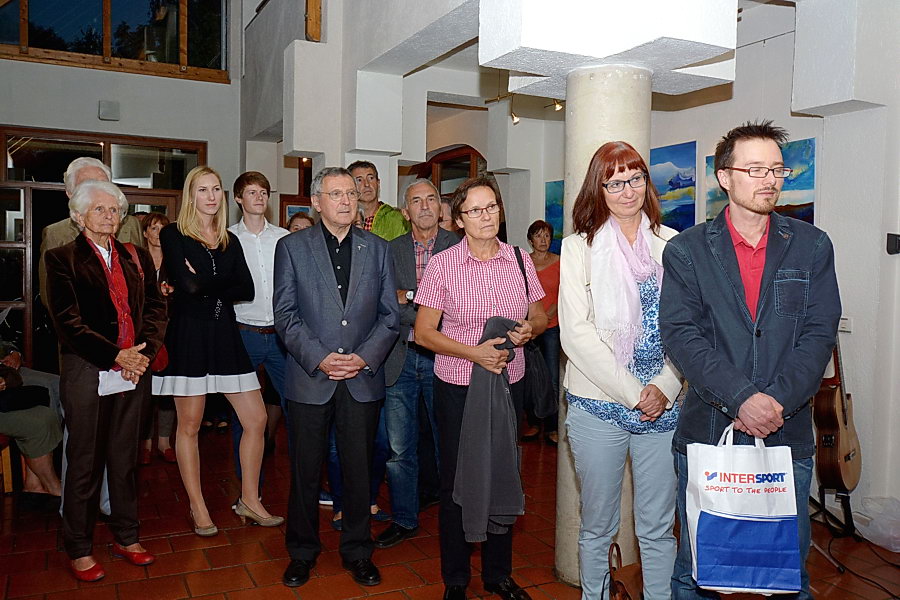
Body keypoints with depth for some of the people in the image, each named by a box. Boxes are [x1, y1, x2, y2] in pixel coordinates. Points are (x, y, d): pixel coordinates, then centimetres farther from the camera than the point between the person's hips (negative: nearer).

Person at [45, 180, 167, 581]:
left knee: (125, 458, 13)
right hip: (86, 372, -3)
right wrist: (116, 356, -16)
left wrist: (144, 352, -10)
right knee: (85, 461, 5)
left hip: (134, 371, 4)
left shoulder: (137, 258, 12)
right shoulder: (62, 258, 0)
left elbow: (156, 308, 7)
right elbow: (68, 320, -9)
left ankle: (126, 537, 26)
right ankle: (78, 548, 19)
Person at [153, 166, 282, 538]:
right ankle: (198, 509, 17)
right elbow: (188, 284, -15)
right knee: (189, 424, 3)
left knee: (256, 419, 1)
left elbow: (247, 290, 1)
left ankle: (249, 501, 16)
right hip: (188, 336, -5)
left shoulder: (230, 241, 14)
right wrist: (224, 284, -3)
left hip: (225, 336, 5)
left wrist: (204, 287, -9)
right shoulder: (173, 235, 0)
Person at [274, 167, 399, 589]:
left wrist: (366, 356, -8)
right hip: (309, 379, -1)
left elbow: (390, 314, 5)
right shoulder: (291, 247, 3)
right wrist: (318, 358, -13)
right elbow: (285, 314, -2)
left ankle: (357, 551, 27)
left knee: (359, 470, 9)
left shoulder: (377, 248, 8)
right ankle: (302, 552, 28)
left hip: (363, 380, 2)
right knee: (305, 471, 9)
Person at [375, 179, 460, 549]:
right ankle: (404, 519, 26)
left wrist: (406, 297, -12)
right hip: (401, 360, 2)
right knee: (399, 448, 10)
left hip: (441, 358, -2)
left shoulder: (458, 247, 1)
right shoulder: (391, 250, 7)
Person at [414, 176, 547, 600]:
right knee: (456, 481, 8)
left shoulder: (519, 259, 2)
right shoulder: (442, 264, -7)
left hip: (509, 384, 3)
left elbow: (540, 315, 12)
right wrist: (474, 353, -20)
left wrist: (530, 329, -11)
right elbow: (423, 332, -7)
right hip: (457, 387, -3)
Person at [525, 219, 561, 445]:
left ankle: (551, 428, 6)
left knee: (552, 380, -4)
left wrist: (549, 313, -9)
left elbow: (564, 295, 5)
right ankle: (533, 424, 19)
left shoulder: (559, 262, 4)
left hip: (551, 327, -1)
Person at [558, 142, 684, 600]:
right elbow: (576, 334, -8)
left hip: (663, 405, 2)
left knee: (658, 528, 11)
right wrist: (632, 392, -12)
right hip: (599, 406, -1)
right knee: (598, 526, 12)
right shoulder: (580, 247, -1)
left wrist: (666, 386, -9)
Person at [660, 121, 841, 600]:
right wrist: (742, 398, -19)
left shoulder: (812, 246, 6)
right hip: (707, 431, -1)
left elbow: (820, 333, -1)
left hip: (787, 435, 2)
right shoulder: (685, 250, 1)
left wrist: (778, 401, -14)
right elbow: (680, 333, -9)